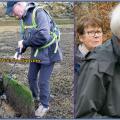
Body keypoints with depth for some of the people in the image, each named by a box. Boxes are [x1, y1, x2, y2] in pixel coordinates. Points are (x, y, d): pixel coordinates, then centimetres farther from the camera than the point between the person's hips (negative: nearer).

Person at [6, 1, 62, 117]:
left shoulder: (39, 13, -24)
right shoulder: (23, 18, 2)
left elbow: (43, 36, -34)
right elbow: (25, 38, 12)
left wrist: (25, 43, -24)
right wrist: (19, 52, -3)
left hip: (48, 53, -7)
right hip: (36, 52, 8)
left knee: (43, 81, 0)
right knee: (31, 77, 18)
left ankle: (44, 105, 22)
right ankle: (34, 96, 44)